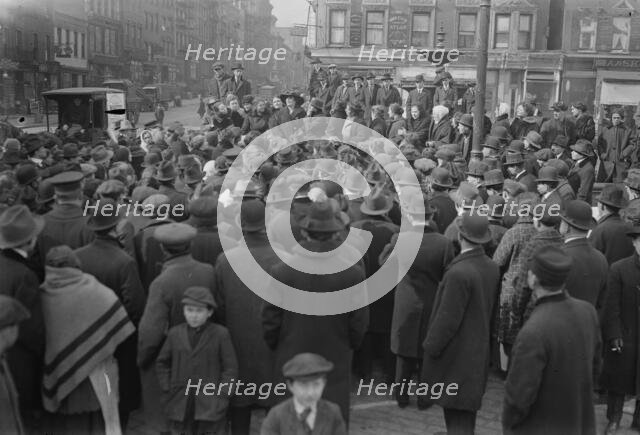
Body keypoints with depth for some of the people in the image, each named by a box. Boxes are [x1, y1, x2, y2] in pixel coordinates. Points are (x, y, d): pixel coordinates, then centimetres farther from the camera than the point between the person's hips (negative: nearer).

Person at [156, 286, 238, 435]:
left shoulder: (220, 334, -3)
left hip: (211, 407, -3)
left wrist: (221, 396, -9)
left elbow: (231, 368, -2)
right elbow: (161, 363, 14)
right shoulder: (174, 333, 6)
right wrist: (167, 391, 5)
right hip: (181, 407, 3)